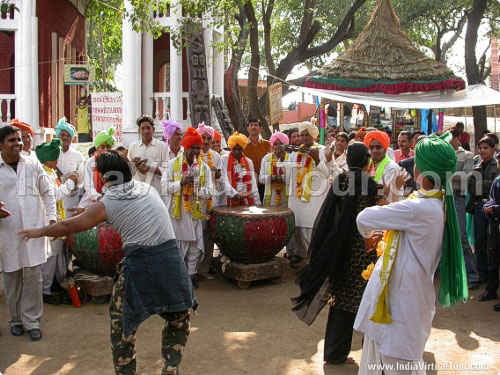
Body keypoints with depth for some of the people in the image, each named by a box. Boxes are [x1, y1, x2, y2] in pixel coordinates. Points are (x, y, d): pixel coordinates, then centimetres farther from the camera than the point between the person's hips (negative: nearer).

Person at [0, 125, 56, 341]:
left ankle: (32, 321, 11)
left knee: (33, 276, 0)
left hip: (33, 229, 1)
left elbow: (47, 193, 11)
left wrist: (52, 218, 2)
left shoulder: (33, 165, 6)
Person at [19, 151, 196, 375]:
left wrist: (39, 231, 28)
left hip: (139, 264, -3)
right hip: (171, 257, 4)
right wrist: (90, 212, 42)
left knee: (120, 320, 18)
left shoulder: (106, 205, 0)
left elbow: (69, 226, 10)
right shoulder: (148, 189, 13)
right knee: (178, 317, 20)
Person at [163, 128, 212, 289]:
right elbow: (165, 185, -4)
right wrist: (181, 183, -19)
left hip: (195, 212, 2)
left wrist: (195, 187, -16)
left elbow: (208, 192, 2)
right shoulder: (173, 164, 2)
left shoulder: (204, 167, 7)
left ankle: (190, 274, 17)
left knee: (195, 245, 3)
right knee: (176, 244, 2)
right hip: (176, 211, -2)